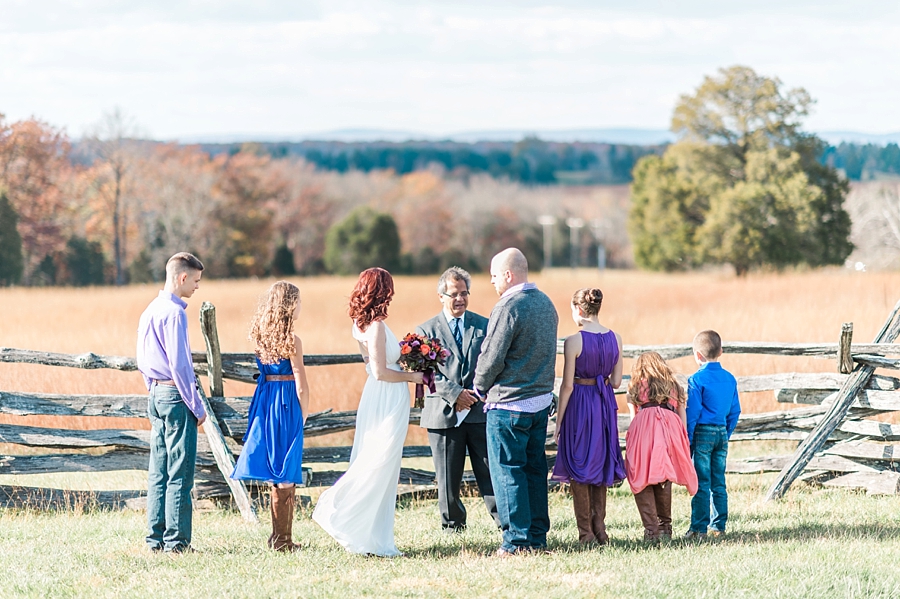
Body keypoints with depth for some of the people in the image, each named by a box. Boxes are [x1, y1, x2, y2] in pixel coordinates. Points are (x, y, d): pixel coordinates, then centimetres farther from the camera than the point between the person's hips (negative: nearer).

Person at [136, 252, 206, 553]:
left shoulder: (150, 311, 14)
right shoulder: (174, 312, -14)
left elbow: (142, 362, 20)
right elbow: (179, 364, -17)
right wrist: (197, 406, -12)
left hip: (156, 395, 9)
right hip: (176, 396, -9)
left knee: (158, 472, 10)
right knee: (180, 473, -6)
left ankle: (156, 538, 11)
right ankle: (176, 540, -6)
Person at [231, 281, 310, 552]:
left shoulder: (261, 336, 6)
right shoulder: (292, 341, -13)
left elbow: (264, 371, 10)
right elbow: (301, 385, -11)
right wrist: (303, 415, 2)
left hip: (265, 403, 7)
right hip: (287, 405, -7)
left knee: (274, 472, 13)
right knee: (286, 474, 0)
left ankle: (280, 536, 18)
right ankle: (282, 539, 2)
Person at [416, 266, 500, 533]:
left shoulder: (484, 326, 11)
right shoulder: (427, 330, 6)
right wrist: (454, 394, -14)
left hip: (480, 410, 1)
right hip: (444, 412, -1)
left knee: (491, 471, -3)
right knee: (448, 478, 5)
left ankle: (504, 521, 0)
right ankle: (453, 525, 18)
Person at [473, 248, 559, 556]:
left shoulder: (508, 307, -18)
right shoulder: (546, 303, 9)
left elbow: (492, 357, -17)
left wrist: (480, 387, -1)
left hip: (509, 404, -8)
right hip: (542, 400, 8)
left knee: (507, 470, -2)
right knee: (535, 469, 13)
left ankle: (517, 540, -2)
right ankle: (538, 536, 16)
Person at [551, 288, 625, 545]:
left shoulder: (574, 341, -14)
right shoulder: (615, 339, 1)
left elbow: (567, 385, -12)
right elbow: (616, 381, 5)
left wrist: (558, 420, -5)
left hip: (579, 404, -5)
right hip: (606, 405, 5)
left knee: (578, 468, 4)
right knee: (600, 465, 16)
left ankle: (586, 533, 3)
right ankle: (600, 528, 15)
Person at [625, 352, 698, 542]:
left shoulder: (637, 387, 23)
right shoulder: (674, 387, 28)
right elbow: (683, 417, 20)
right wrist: (682, 441, 19)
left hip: (644, 427, -3)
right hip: (671, 429, 3)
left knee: (642, 483, -2)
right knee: (664, 482, 12)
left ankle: (651, 529, -11)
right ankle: (665, 527, 11)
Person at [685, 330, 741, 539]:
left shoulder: (697, 379, -10)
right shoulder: (730, 378, 7)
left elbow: (692, 412, -11)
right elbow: (735, 411, 12)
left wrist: (688, 441, -8)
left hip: (702, 433, -5)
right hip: (721, 432, 6)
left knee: (702, 483, -3)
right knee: (719, 482, 11)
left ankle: (699, 528, -3)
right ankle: (718, 526, 13)